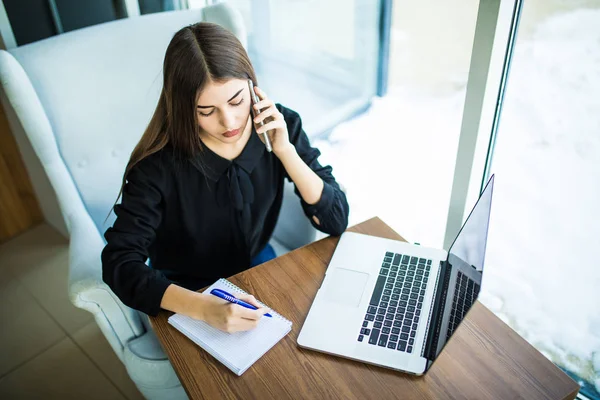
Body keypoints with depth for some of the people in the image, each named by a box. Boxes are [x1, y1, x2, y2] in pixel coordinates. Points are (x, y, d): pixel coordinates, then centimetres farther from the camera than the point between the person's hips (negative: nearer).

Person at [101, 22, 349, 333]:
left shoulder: (280, 126, -18)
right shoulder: (158, 164, -27)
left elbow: (336, 221, -17)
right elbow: (119, 263, -28)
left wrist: (285, 151, -29)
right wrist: (204, 308, -42)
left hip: (259, 268, 3)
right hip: (188, 295, -2)